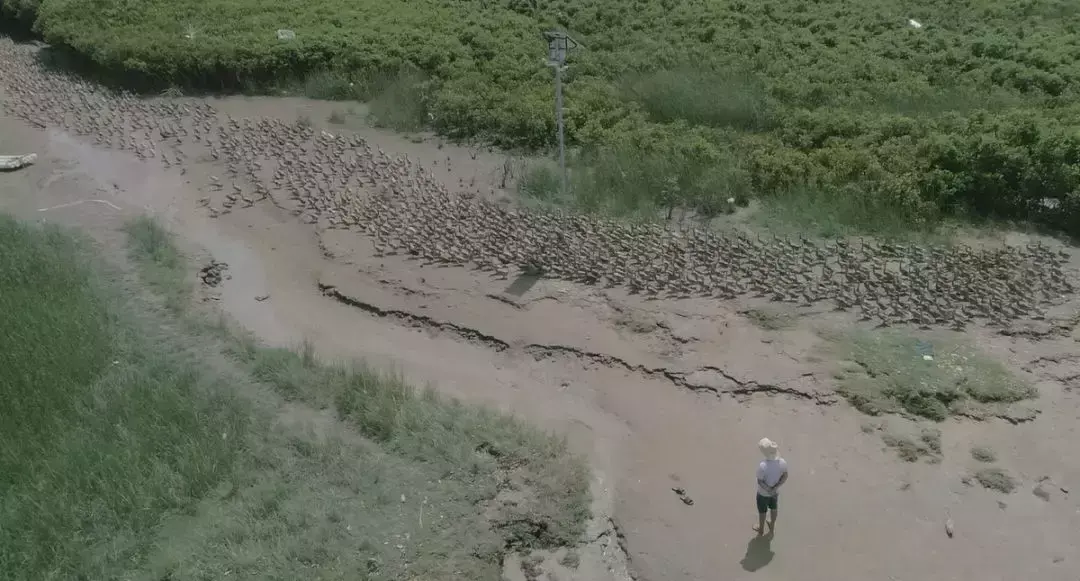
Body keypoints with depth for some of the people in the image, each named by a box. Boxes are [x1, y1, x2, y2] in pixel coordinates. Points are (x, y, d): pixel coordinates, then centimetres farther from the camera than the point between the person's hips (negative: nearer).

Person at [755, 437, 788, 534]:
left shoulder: (762, 466, -36)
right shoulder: (783, 462, -23)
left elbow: (760, 481, -26)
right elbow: (785, 477, -10)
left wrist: (768, 490, -16)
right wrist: (775, 488, -14)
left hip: (763, 493, -4)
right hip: (776, 492, 4)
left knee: (762, 511, 23)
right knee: (773, 509, 30)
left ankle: (761, 529, 46)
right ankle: (772, 526, 53)